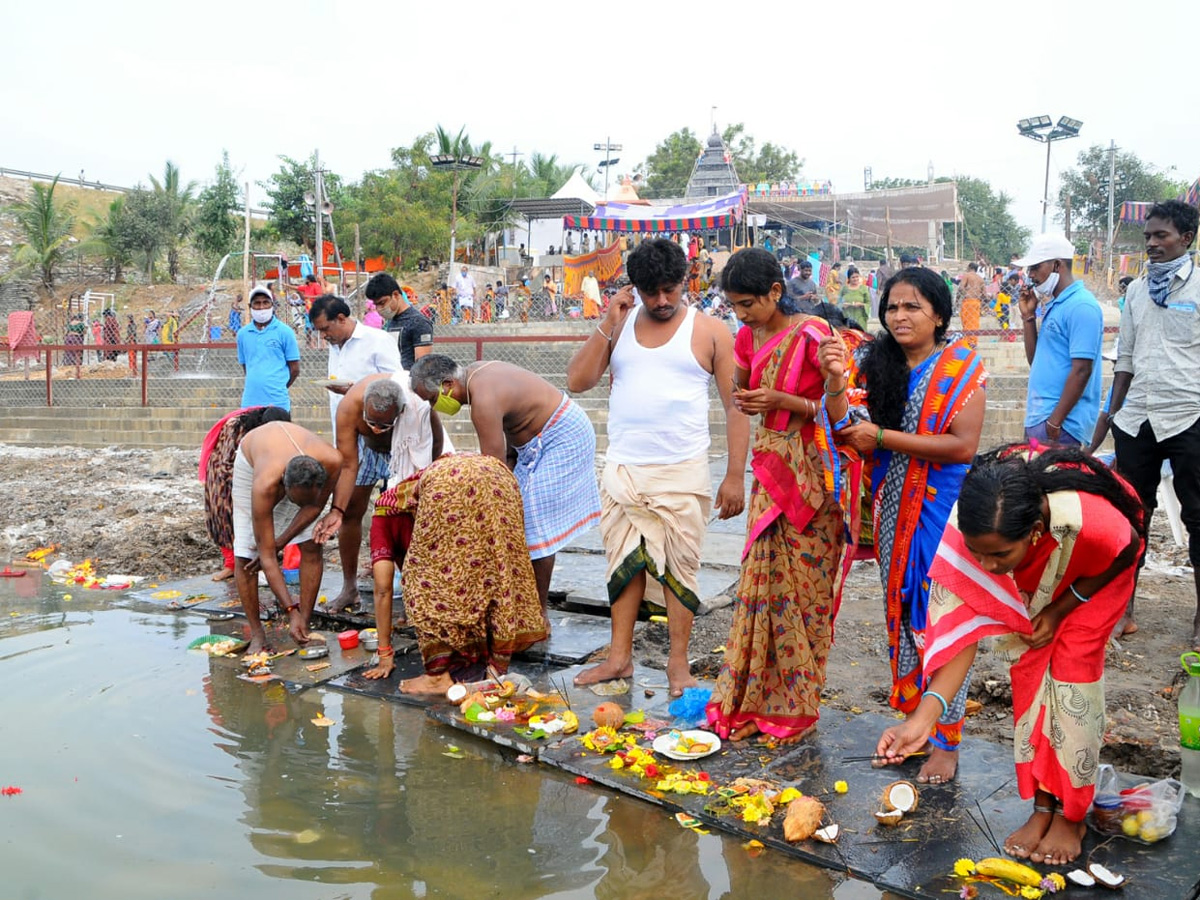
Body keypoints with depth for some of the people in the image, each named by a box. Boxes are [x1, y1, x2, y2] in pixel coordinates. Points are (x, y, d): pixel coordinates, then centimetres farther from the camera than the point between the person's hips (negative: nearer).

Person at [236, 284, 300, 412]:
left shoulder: (284, 332, -1)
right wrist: (255, 384, 10)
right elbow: (245, 366, 18)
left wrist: (278, 388, 9)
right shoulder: (242, 333, 9)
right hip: (250, 402, 3)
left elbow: (295, 368, 3)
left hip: (277, 402, -3)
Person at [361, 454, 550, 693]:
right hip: (500, 478, 6)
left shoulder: (388, 504, 31)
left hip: (447, 484, -5)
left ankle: (439, 676, 9)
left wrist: (385, 655, 34)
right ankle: (496, 668, 22)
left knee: (428, 575, 10)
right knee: (499, 572, 18)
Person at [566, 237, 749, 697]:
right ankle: (619, 656, 20)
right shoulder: (619, 324, 10)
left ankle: (678, 663, 15)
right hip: (622, 469, 4)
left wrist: (735, 475, -7)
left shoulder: (710, 331, 1)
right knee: (624, 562, 10)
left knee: (679, 566, 2)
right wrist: (607, 326, -5)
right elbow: (577, 381, 3)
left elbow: (735, 406, -1)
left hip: (681, 473, -3)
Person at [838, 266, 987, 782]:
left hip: (942, 511, -5)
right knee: (900, 613, 11)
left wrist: (882, 437, -16)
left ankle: (946, 742, 9)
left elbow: (964, 446, -16)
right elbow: (857, 439, 4)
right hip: (894, 511, 5)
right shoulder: (879, 366, 8)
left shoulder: (961, 367, -6)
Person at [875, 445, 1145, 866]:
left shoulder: (1092, 522, -46)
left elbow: (1126, 554, -20)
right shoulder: (970, 529, -38)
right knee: (1029, 667, -4)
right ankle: (1043, 807, 11)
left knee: (1072, 672, -8)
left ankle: (1071, 814, 8)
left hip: (1096, 573, -2)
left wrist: (1060, 610, -19)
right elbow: (962, 626, -34)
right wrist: (924, 715, -43)